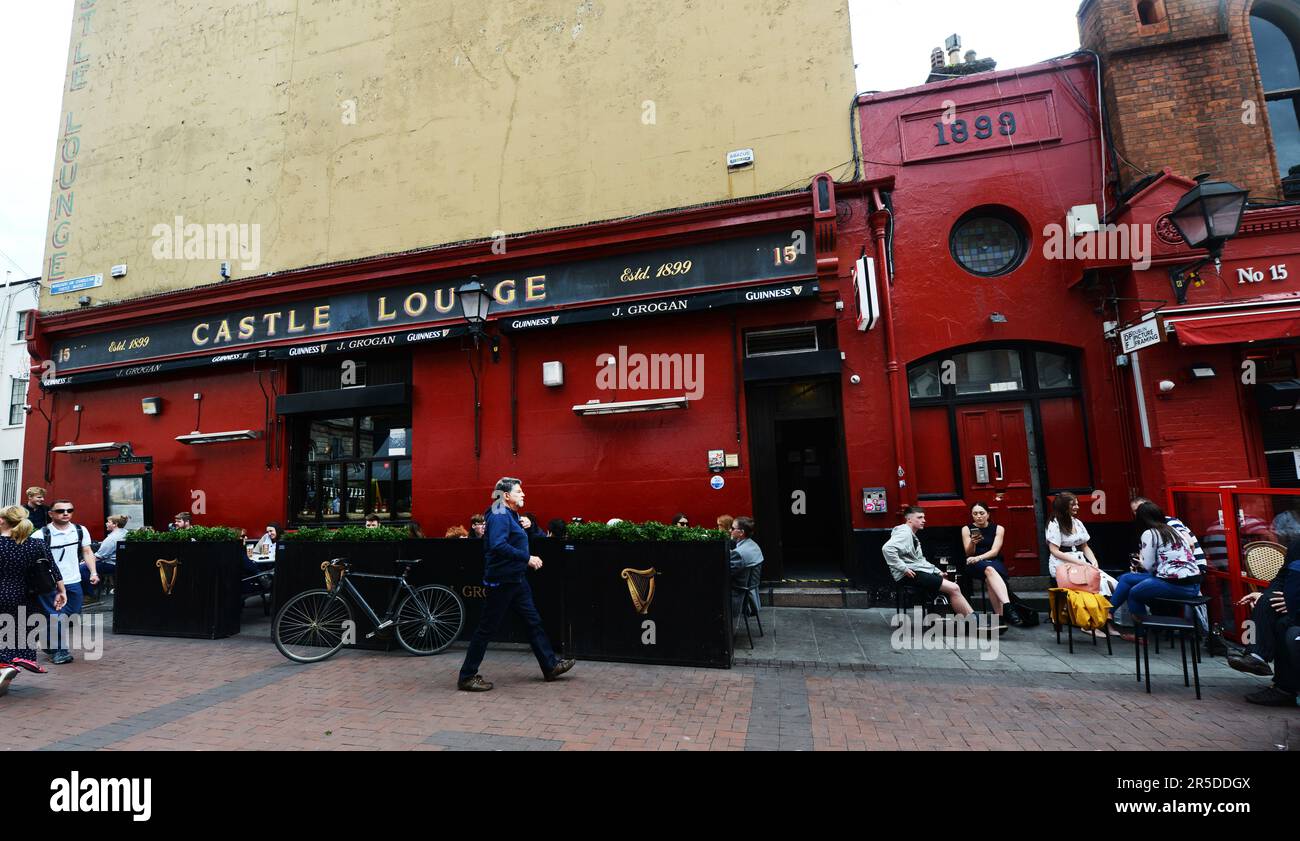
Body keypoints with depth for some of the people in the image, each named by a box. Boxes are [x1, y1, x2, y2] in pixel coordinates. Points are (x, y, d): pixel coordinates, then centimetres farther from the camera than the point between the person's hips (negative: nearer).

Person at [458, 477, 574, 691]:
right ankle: (467, 677, 13)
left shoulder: (510, 515, 15)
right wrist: (527, 558, -26)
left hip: (515, 579, 10)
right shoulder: (500, 515, -16)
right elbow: (498, 545, -29)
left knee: (533, 621, 13)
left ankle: (550, 666, 23)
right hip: (502, 579, -10)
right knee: (487, 627, 0)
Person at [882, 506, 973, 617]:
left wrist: (937, 571, 13)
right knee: (953, 588, -15)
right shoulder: (904, 532, -9)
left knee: (953, 588, -1)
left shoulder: (912, 535, 23)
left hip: (920, 570, 10)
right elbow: (887, 548, -27)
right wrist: (904, 569, -23)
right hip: (911, 574, -10)